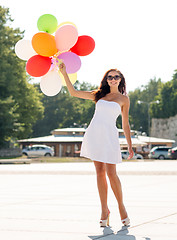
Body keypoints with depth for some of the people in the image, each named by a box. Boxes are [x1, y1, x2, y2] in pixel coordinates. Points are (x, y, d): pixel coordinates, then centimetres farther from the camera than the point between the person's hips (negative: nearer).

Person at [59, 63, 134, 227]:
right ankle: (104, 210, 9)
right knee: (100, 172, 3)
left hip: (109, 136, -3)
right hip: (94, 133, 3)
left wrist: (130, 146, 5)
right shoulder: (99, 95, 14)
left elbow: (125, 124, 10)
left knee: (111, 173, -8)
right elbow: (73, 93, 12)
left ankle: (121, 207, 7)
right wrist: (64, 73, 6)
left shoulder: (123, 99, 8)